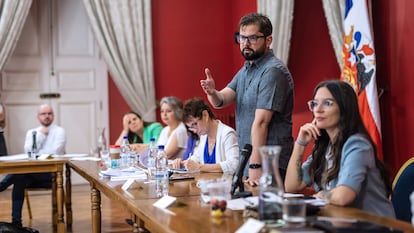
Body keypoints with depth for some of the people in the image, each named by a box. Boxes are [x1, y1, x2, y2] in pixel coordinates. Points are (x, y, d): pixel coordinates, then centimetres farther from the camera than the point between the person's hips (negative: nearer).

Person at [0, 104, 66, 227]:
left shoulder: (59, 131, 4)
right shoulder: (31, 132, 19)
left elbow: (54, 152, -10)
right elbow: (28, 151, 2)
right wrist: (41, 134, 1)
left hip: (50, 174, -4)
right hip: (32, 173, 4)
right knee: (20, 180, -29)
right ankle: (16, 222, -28)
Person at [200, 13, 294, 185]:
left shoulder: (273, 71, -15)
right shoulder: (245, 69, 14)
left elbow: (261, 122, -20)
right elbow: (221, 100, 4)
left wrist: (255, 166, -22)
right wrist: (212, 93, -20)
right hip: (247, 159, 8)